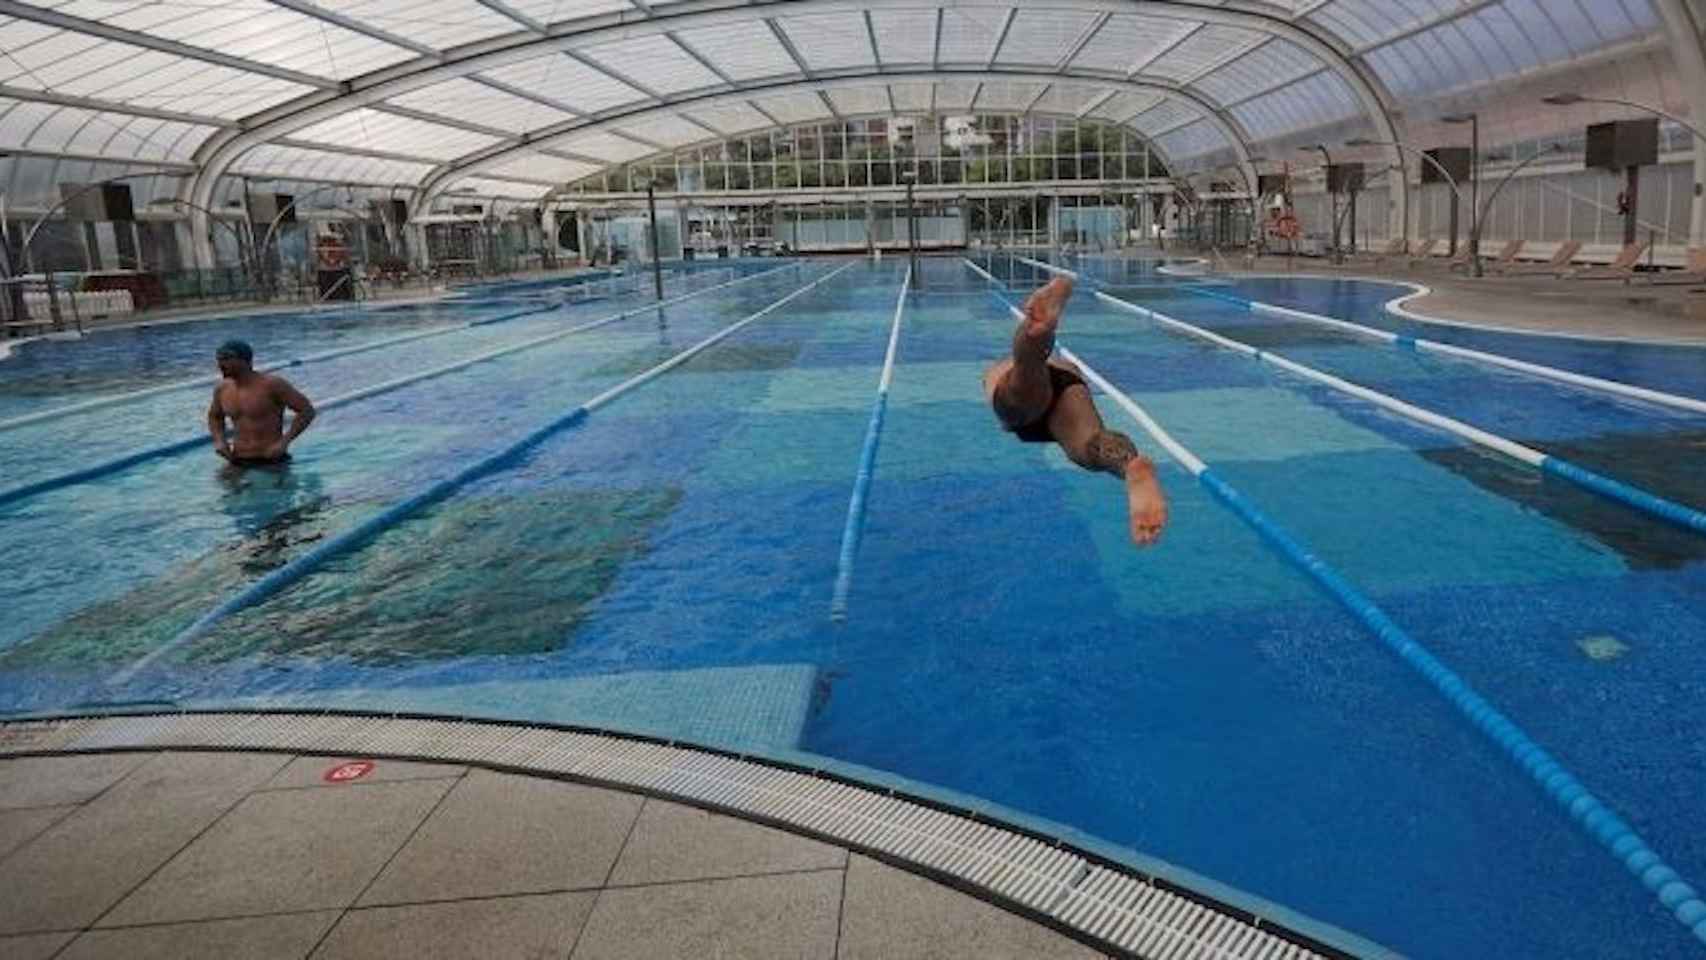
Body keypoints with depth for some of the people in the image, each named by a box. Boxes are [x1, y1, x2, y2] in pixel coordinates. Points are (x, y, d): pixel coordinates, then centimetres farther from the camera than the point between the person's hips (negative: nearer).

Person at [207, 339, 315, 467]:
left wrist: (284, 442, -18)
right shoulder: (222, 389, 5)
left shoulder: (271, 385, -12)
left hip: (270, 461, -5)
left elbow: (307, 410, -12)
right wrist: (219, 440, 6)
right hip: (237, 462, 5)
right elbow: (214, 417, 26)